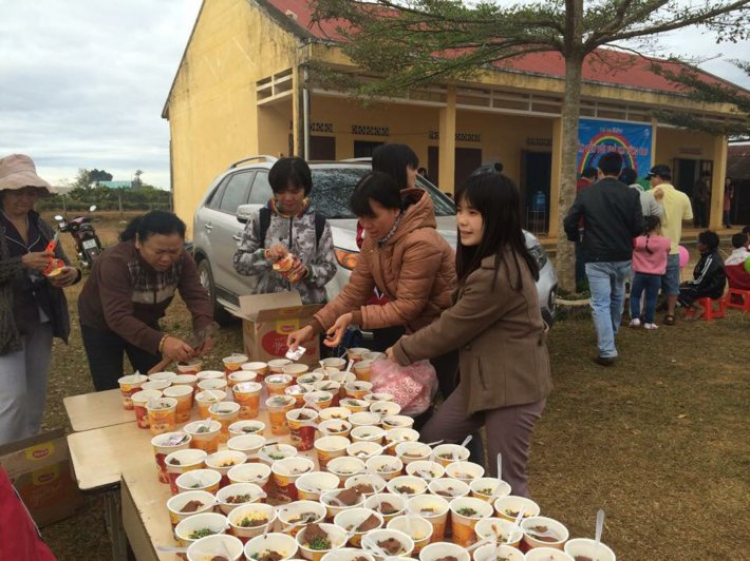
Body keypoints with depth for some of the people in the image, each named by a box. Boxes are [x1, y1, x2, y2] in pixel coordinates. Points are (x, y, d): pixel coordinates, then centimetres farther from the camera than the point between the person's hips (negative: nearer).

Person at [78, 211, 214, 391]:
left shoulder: (181, 259, -20)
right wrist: (161, 342, -57)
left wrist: (203, 330, -46)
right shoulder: (115, 262, -36)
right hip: (102, 326, -4)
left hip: (145, 322, 4)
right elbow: (118, 317, -43)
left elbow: (197, 296, -25)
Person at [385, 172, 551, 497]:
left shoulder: (496, 274, -27)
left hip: (513, 386, -10)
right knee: (431, 442, 16)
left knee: (507, 482, 5)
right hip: (484, 379, 10)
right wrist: (410, 346, 3)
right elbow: (461, 322, 9)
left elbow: (453, 327, -18)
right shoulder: (500, 259, 5)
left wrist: (401, 352, -3)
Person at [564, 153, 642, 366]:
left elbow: (569, 223, -6)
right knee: (617, 298, 23)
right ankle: (611, 336, 43)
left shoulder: (587, 193, -6)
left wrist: (576, 239, 15)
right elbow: (638, 227, -4)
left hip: (597, 257, -3)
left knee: (600, 304, -2)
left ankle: (607, 351, -7)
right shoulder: (631, 194, -3)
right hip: (623, 256, 3)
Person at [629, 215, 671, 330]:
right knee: (651, 299, 8)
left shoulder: (637, 241, -11)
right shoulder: (665, 242, -6)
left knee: (634, 296, 13)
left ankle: (635, 318, 3)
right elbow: (666, 256, 11)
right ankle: (649, 322, 12)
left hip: (640, 274, 0)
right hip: (655, 276, 1)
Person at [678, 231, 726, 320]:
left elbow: (700, 281, -21)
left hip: (711, 290, -10)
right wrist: (687, 283, 10)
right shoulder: (713, 256, 9)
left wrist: (688, 282, -4)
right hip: (710, 286, 10)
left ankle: (699, 308, -9)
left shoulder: (710, 259, -22)